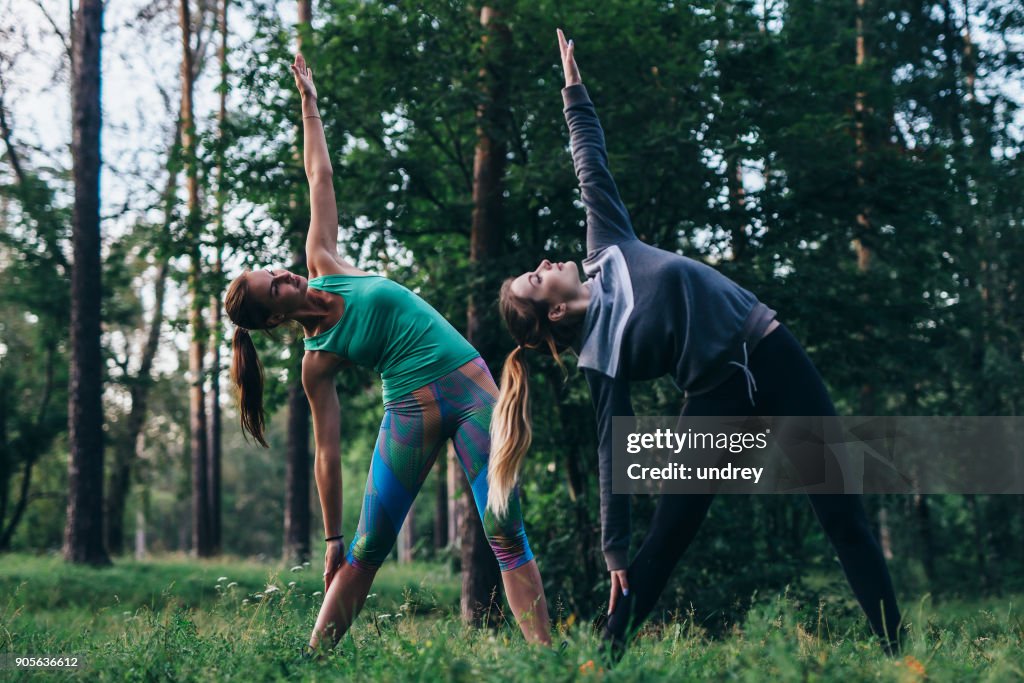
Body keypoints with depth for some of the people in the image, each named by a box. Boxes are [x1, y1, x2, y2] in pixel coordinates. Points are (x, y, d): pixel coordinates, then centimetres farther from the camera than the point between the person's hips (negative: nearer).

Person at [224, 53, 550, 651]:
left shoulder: (324, 264, 8)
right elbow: (328, 451, -1)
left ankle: (545, 650, -12)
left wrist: (309, 100, 18)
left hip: (473, 388, 3)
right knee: (367, 551, 1)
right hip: (412, 413, -2)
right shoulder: (319, 360, -2)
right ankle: (314, 654, 14)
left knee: (507, 536, -7)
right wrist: (331, 539, -1)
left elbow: (320, 179, 15)